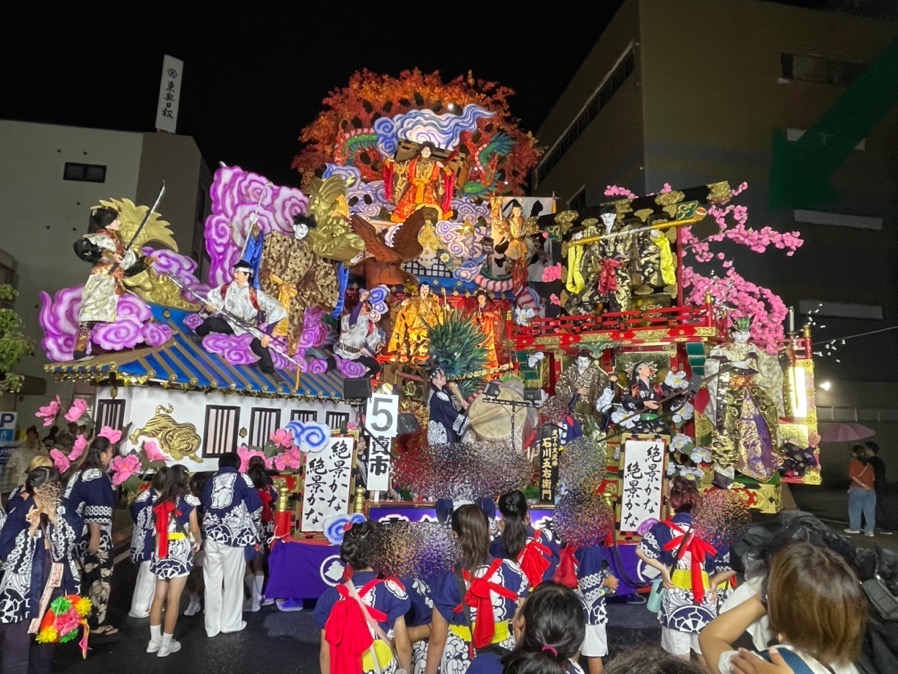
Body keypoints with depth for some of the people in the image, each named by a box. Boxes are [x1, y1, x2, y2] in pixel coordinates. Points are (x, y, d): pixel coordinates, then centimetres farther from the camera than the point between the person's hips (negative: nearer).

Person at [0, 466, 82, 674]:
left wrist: (54, 517, -19)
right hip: (25, 587, -4)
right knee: (18, 640, 0)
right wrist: (32, 529, -25)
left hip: (55, 583, 5)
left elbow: (74, 535, -10)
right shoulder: (19, 512, -13)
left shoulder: (62, 508, -1)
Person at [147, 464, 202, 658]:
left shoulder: (158, 502, 6)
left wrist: (158, 552, 17)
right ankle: (166, 645, 7)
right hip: (180, 553, -5)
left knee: (159, 596, 13)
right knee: (173, 599, 1)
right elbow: (194, 528, -2)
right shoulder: (188, 501, -7)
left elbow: (157, 530, 8)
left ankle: (154, 640, 21)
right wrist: (198, 541, 17)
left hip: (161, 553, 5)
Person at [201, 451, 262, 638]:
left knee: (212, 581, 9)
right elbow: (256, 506, -1)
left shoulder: (210, 482, 13)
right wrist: (255, 530, 14)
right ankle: (230, 623, 15)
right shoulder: (241, 479, 2)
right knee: (233, 580, 7)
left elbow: (203, 508, 14)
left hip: (211, 536, 4)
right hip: (233, 535, -4)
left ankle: (212, 626, 16)